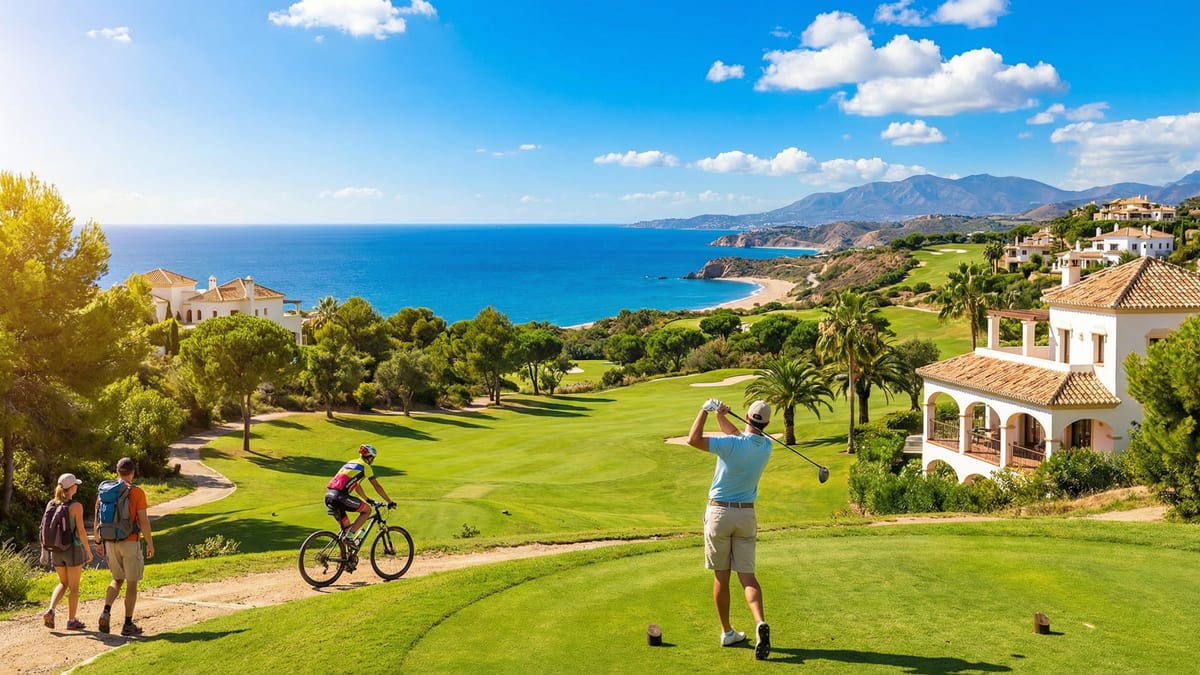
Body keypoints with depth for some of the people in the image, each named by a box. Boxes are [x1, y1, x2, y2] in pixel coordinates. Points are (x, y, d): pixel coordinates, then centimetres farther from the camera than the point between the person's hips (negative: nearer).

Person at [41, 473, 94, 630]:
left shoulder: (50, 504, 2)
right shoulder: (76, 506, -15)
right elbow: (81, 531, -15)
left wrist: (47, 549, 16)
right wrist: (88, 550, -4)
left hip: (56, 550, 5)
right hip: (73, 548, -5)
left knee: (63, 583, 20)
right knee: (74, 587, 7)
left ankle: (50, 611, 0)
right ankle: (71, 621, 12)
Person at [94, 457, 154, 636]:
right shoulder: (137, 492, -10)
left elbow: (97, 519, 7)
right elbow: (143, 521, -13)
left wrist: (98, 542, 17)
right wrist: (150, 544, -5)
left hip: (110, 543, 5)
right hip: (130, 543, -5)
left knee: (117, 580, 19)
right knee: (132, 584, 5)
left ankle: (106, 611, -3)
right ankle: (128, 624, 8)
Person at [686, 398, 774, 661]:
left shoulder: (732, 445, -19)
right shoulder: (766, 446, -1)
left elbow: (693, 439, -24)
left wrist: (705, 410, -13)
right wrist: (720, 415, 13)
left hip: (719, 513, -3)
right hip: (746, 514, 3)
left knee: (721, 577, 9)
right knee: (747, 575, 4)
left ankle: (728, 632, 16)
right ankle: (760, 623, -19)